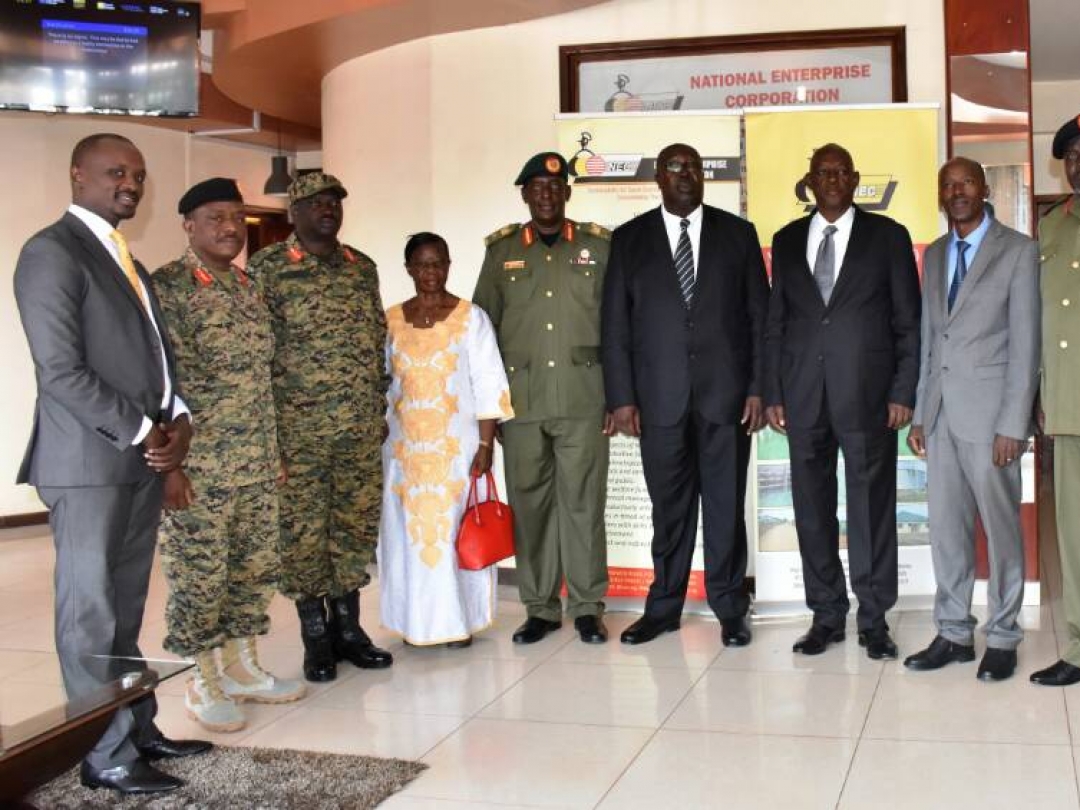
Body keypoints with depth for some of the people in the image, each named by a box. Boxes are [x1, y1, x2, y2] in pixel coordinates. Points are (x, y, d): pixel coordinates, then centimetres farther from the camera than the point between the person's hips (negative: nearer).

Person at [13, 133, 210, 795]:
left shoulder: (126, 258, 19)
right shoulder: (52, 251, -9)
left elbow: (155, 350, 19)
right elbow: (62, 370, -16)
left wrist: (179, 419, 1)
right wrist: (143, 434, -13)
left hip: (144, 460, 8)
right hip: (90, 463, -8)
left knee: (126, 610, 14)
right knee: (91, 614, 0)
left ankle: (139, 729, 22)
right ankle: (107, 754, 7)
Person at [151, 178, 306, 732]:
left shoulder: (249, 286, 11)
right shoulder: (167, 287, -9)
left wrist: (275, 449, 16)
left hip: (257, 462, 7)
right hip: (198, 464, -7)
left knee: (252, 566, 13)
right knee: (198, 573, 3)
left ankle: (241, 667, 27)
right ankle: (204, 683, 17)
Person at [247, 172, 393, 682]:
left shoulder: (363, 267, 12)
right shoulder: (267, 268, -3)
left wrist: (380, 406, 14)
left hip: (362, 427, 5)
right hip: (298, 425, -4)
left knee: (356, 524, 9)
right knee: (303, 529, 2)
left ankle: (348, 626, 21)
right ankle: (316, 637, 14)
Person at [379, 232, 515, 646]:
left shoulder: (470, 317, -2)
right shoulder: (391, 320, 7)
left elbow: (488, 385, -5)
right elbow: (382, 384, 11)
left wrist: (485, 444, -11)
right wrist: (379, 442, 8)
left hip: (457, 445, -3)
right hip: (405, 448, 3)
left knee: (455, 528, 2)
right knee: (410, 529, 7)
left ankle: (459, 619, 14)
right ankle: (416, 620, 19)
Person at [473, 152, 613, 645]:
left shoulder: (598, 248, 7)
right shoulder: (501, 251, 9)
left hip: (583, 400, -1)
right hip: (520, 401, 1)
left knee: (583, 502, 1)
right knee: (529, 504, 4)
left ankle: (587, 607, 13)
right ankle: (540, 607, 16)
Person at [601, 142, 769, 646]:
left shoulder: (737, 234, 7)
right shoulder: (629, 239, 7)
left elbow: (759, 316, 5)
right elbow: (615, 325, 4)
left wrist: (758, 387, -2)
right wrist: (621, 396, -2)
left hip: (726, 392, 0)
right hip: (659, 396, 0)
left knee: (726, 505, 4)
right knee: (669, 505, 7)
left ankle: (730, 609, 16)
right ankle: (663, 607, 20)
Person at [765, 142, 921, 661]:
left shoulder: (887, 236, 5)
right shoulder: (787, 241, 13)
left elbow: (909, 321, 3)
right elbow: (775, 322, 12)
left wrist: (903, 392, -5)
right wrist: (772, 393, 6)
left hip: (867, 394, -2)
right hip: (803, 396, 3)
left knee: (872, 508, 1)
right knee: (812, 509, 6)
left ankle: (874, 620, 12)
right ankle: (826, 616, 17)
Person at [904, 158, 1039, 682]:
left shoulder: (1018, 251, -3)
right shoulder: (933, 255, 15)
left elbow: (1025, 343, -8)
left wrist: (1013, 424, -13)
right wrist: (919, 413, 10)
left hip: (989, 411, -5)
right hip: (941, 412, 5)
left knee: (1000, 525, 2)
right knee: (945, 526, 8)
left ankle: (1002, 637, 14)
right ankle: (953, 633, 18)